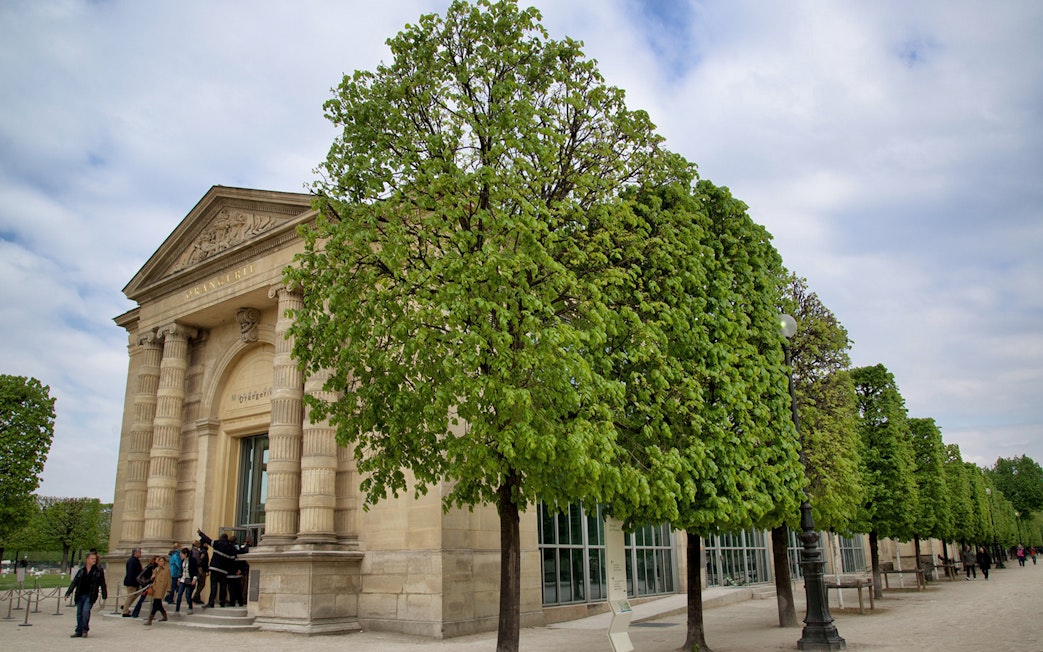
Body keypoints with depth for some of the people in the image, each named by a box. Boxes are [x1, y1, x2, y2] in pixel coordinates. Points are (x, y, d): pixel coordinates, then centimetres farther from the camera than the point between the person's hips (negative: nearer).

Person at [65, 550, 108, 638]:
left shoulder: (99, 570, 0)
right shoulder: (81, 571, 8)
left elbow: (102, 584, 3)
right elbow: (74, 582, 11)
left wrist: (104, 596, 1)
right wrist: (68, 593, 4)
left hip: (90, 595, -4)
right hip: (80, 595, 4)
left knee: (86, 611, -17)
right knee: (79, 613, 6)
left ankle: (85, 630, -2)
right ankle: (79, 631, 18)